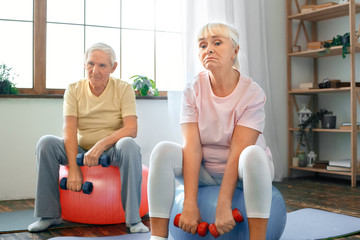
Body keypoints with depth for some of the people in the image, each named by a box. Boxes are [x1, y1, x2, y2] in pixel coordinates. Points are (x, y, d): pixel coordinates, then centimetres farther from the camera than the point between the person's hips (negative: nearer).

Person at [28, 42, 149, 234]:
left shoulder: (124, 89, -4)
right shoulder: (74, 90, 1)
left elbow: (131, 129, -16)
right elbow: (69, 131, -10)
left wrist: (101, 145, -31)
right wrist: (73, 168, -23)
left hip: (113, 152, -2)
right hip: (81, 151, 2)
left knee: (129, 145, -35)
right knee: (46, 142, -21)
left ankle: (133, 218, -28)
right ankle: (49, 215, -12)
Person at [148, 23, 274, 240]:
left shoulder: (252, 93, -14)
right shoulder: (193, 90, -8)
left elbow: (238, 150, -22)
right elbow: (192, 147, -17)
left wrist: (224, 205, -30)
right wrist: (190, 203, -26)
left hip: (239, 171, -2)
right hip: (204, 170, 2)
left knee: (253, 153, -35)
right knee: (163, 150, -24)